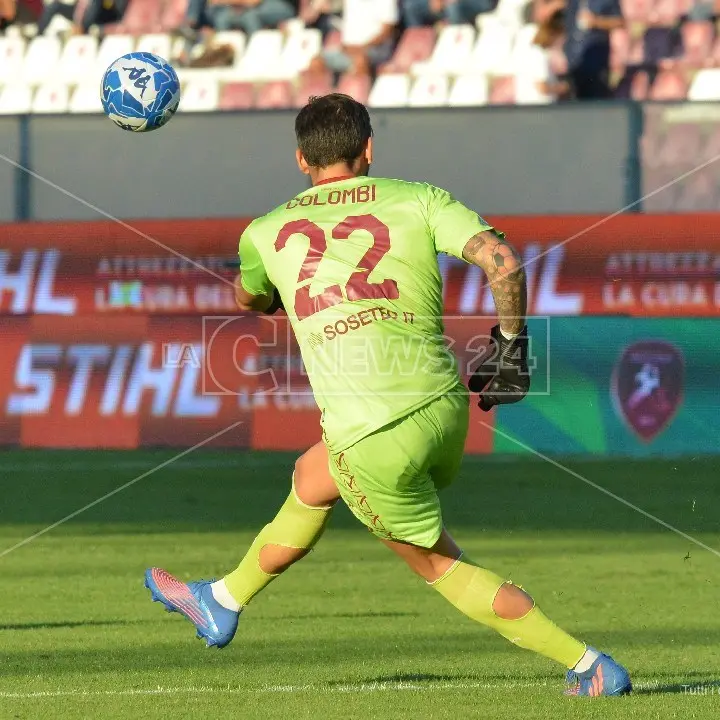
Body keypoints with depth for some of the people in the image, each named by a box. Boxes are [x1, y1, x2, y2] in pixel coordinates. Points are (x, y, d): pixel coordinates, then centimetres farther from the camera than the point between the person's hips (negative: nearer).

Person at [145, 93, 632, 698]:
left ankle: (589, 666, 11)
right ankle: (223, 602, 47)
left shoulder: (266, 233, 9)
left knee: (441, 566, 16)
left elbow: (249, 299, 33)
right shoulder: (419, 200, 6)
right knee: (311, 479, 30)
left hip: (374, 439, -4)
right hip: (445, 410, 4)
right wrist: (511, 346, 8)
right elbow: (503, 261, -7)